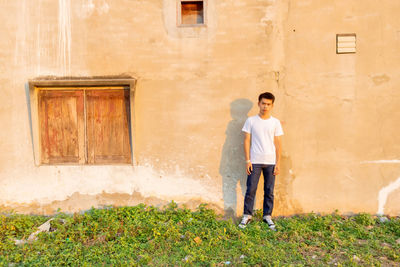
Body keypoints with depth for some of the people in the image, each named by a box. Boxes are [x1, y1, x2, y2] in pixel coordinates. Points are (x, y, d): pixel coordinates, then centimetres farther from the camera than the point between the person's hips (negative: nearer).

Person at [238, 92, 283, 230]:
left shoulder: (275, 122, 5)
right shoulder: (251, 120, 2)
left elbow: (278, 143, 5)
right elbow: (247, 141, 1)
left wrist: (278, 163, 0)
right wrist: (247, 160, -4)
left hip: (270, 162, 1)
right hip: (255, 161, -1)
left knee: (269, 191, 8)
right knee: (251, 189, 2)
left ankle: (267, 216, 23)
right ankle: (247, 215, 16)